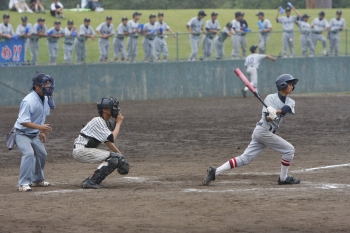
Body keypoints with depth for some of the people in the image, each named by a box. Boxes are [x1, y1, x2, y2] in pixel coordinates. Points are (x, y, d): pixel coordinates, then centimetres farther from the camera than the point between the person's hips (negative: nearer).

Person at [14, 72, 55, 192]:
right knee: (29, 153, -27)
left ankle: (37, 179, 39)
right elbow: (23, 122, -34)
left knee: (42, 154, 17)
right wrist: (40, 127, -42)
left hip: (34, 134, 9)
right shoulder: (28, 101, -29)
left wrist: (42, 131, 15)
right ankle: (23, 183, -26)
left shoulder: (45, 98, -1)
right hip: (22, 133, -9)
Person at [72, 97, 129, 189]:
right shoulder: (98, 121, -16)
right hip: (81, 150, -10)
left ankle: (90, 179, 12)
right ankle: (91, 182, -18)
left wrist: (120, 154, 17)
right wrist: (118, 123, -12)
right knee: (114, 157, -18)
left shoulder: (106, 122, 13)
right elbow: (112, 139, -23)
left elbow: (107, 140, 24)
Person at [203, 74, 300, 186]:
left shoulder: (290, 102, 11)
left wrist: (275, 112, -32)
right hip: (264, 130, -7)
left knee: (244, 159, 0)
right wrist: (270, 116, -38)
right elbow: (267, 118, -15)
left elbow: (288, 109, -13)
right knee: (289, 149, -4)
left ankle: (215, 172, -3)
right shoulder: (270, 98, -7)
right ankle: (283, 178, 8)